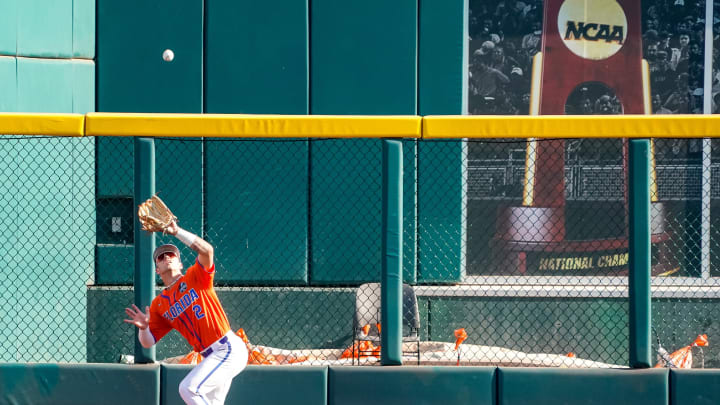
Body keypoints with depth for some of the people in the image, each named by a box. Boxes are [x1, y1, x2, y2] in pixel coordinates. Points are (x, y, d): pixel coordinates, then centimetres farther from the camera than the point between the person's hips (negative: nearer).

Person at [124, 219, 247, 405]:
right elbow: (148, 342, 11)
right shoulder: (159, 304, 14)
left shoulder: (194, 278, 0)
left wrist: (177, 231, -22)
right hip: (211, 357, 8)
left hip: (228, 348, -8)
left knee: (189, 388, -21)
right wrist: (143, 327, -11)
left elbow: (206, 250, -20)